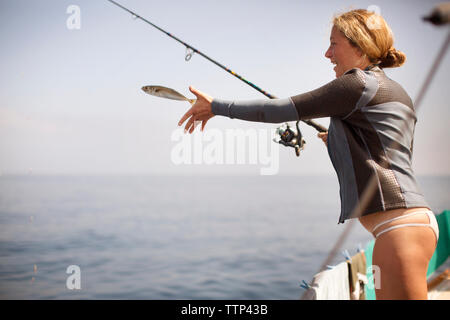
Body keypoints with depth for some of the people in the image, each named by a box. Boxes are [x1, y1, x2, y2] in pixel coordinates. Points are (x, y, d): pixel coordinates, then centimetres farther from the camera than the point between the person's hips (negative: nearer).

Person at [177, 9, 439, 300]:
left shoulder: (359, 83, -8)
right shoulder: (397, 93, 21)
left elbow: (285, 109, -10)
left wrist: (217, 106, -2)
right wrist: (342, 144, 30)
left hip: (400, 223, -10)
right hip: (412, 221, 10)